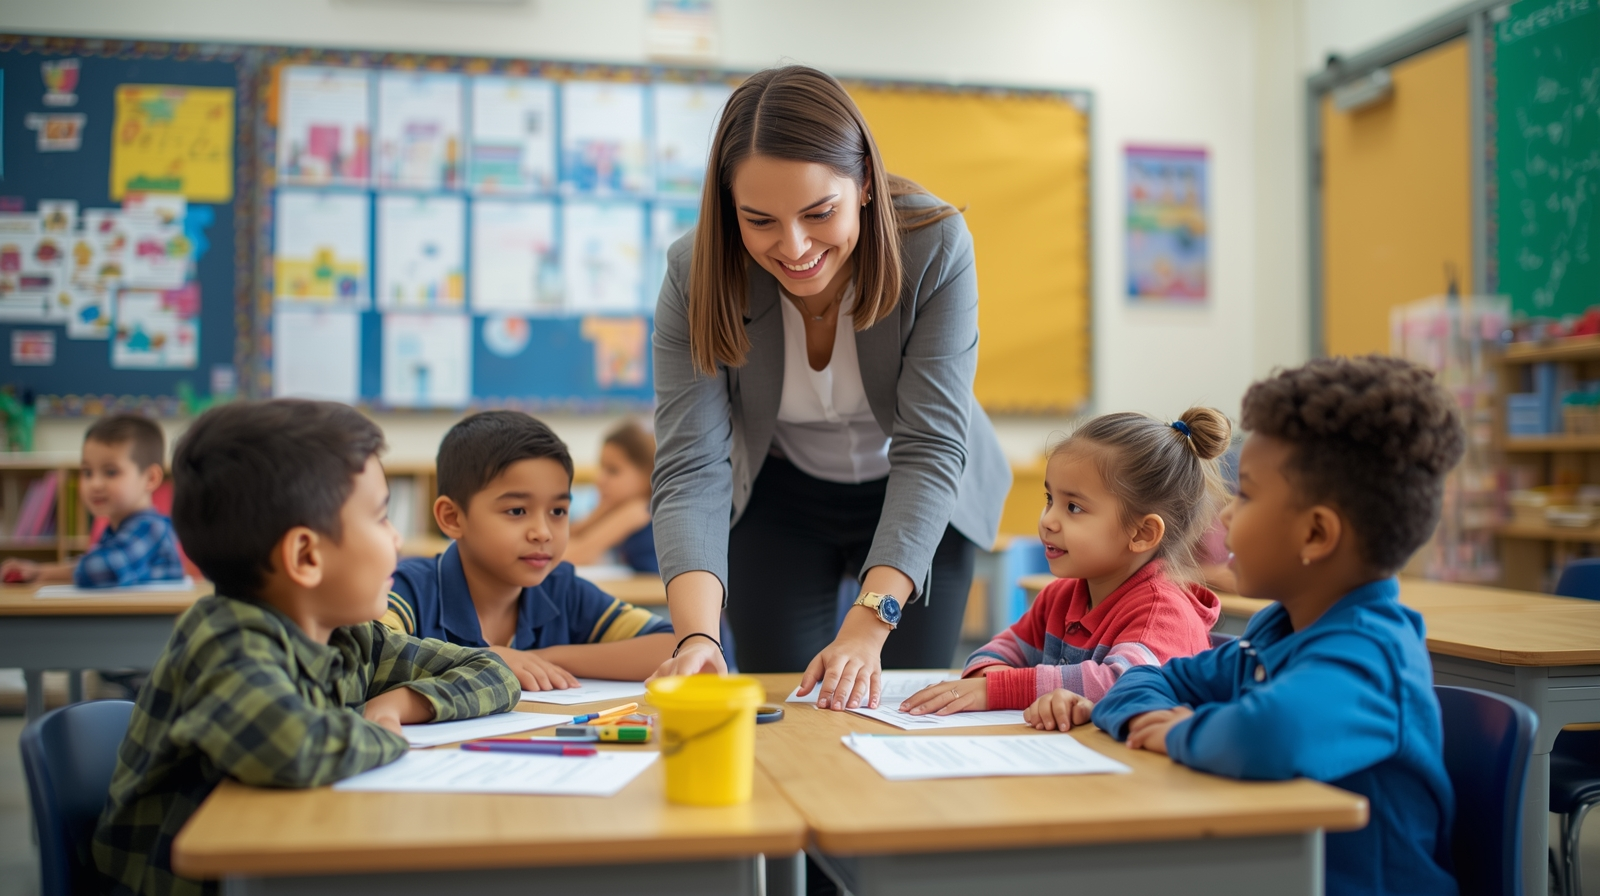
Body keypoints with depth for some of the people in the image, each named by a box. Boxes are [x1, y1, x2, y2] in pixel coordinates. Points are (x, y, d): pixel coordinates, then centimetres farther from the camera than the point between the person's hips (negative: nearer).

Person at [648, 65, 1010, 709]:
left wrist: (866, 628, -44)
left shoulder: (935, 246, -30)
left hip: (917, 502, 0)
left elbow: (930, 449, -33)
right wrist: (697, 637, -49)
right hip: (780, 494, 1)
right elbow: (690, 467, -32)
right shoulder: (694, 276, -27)